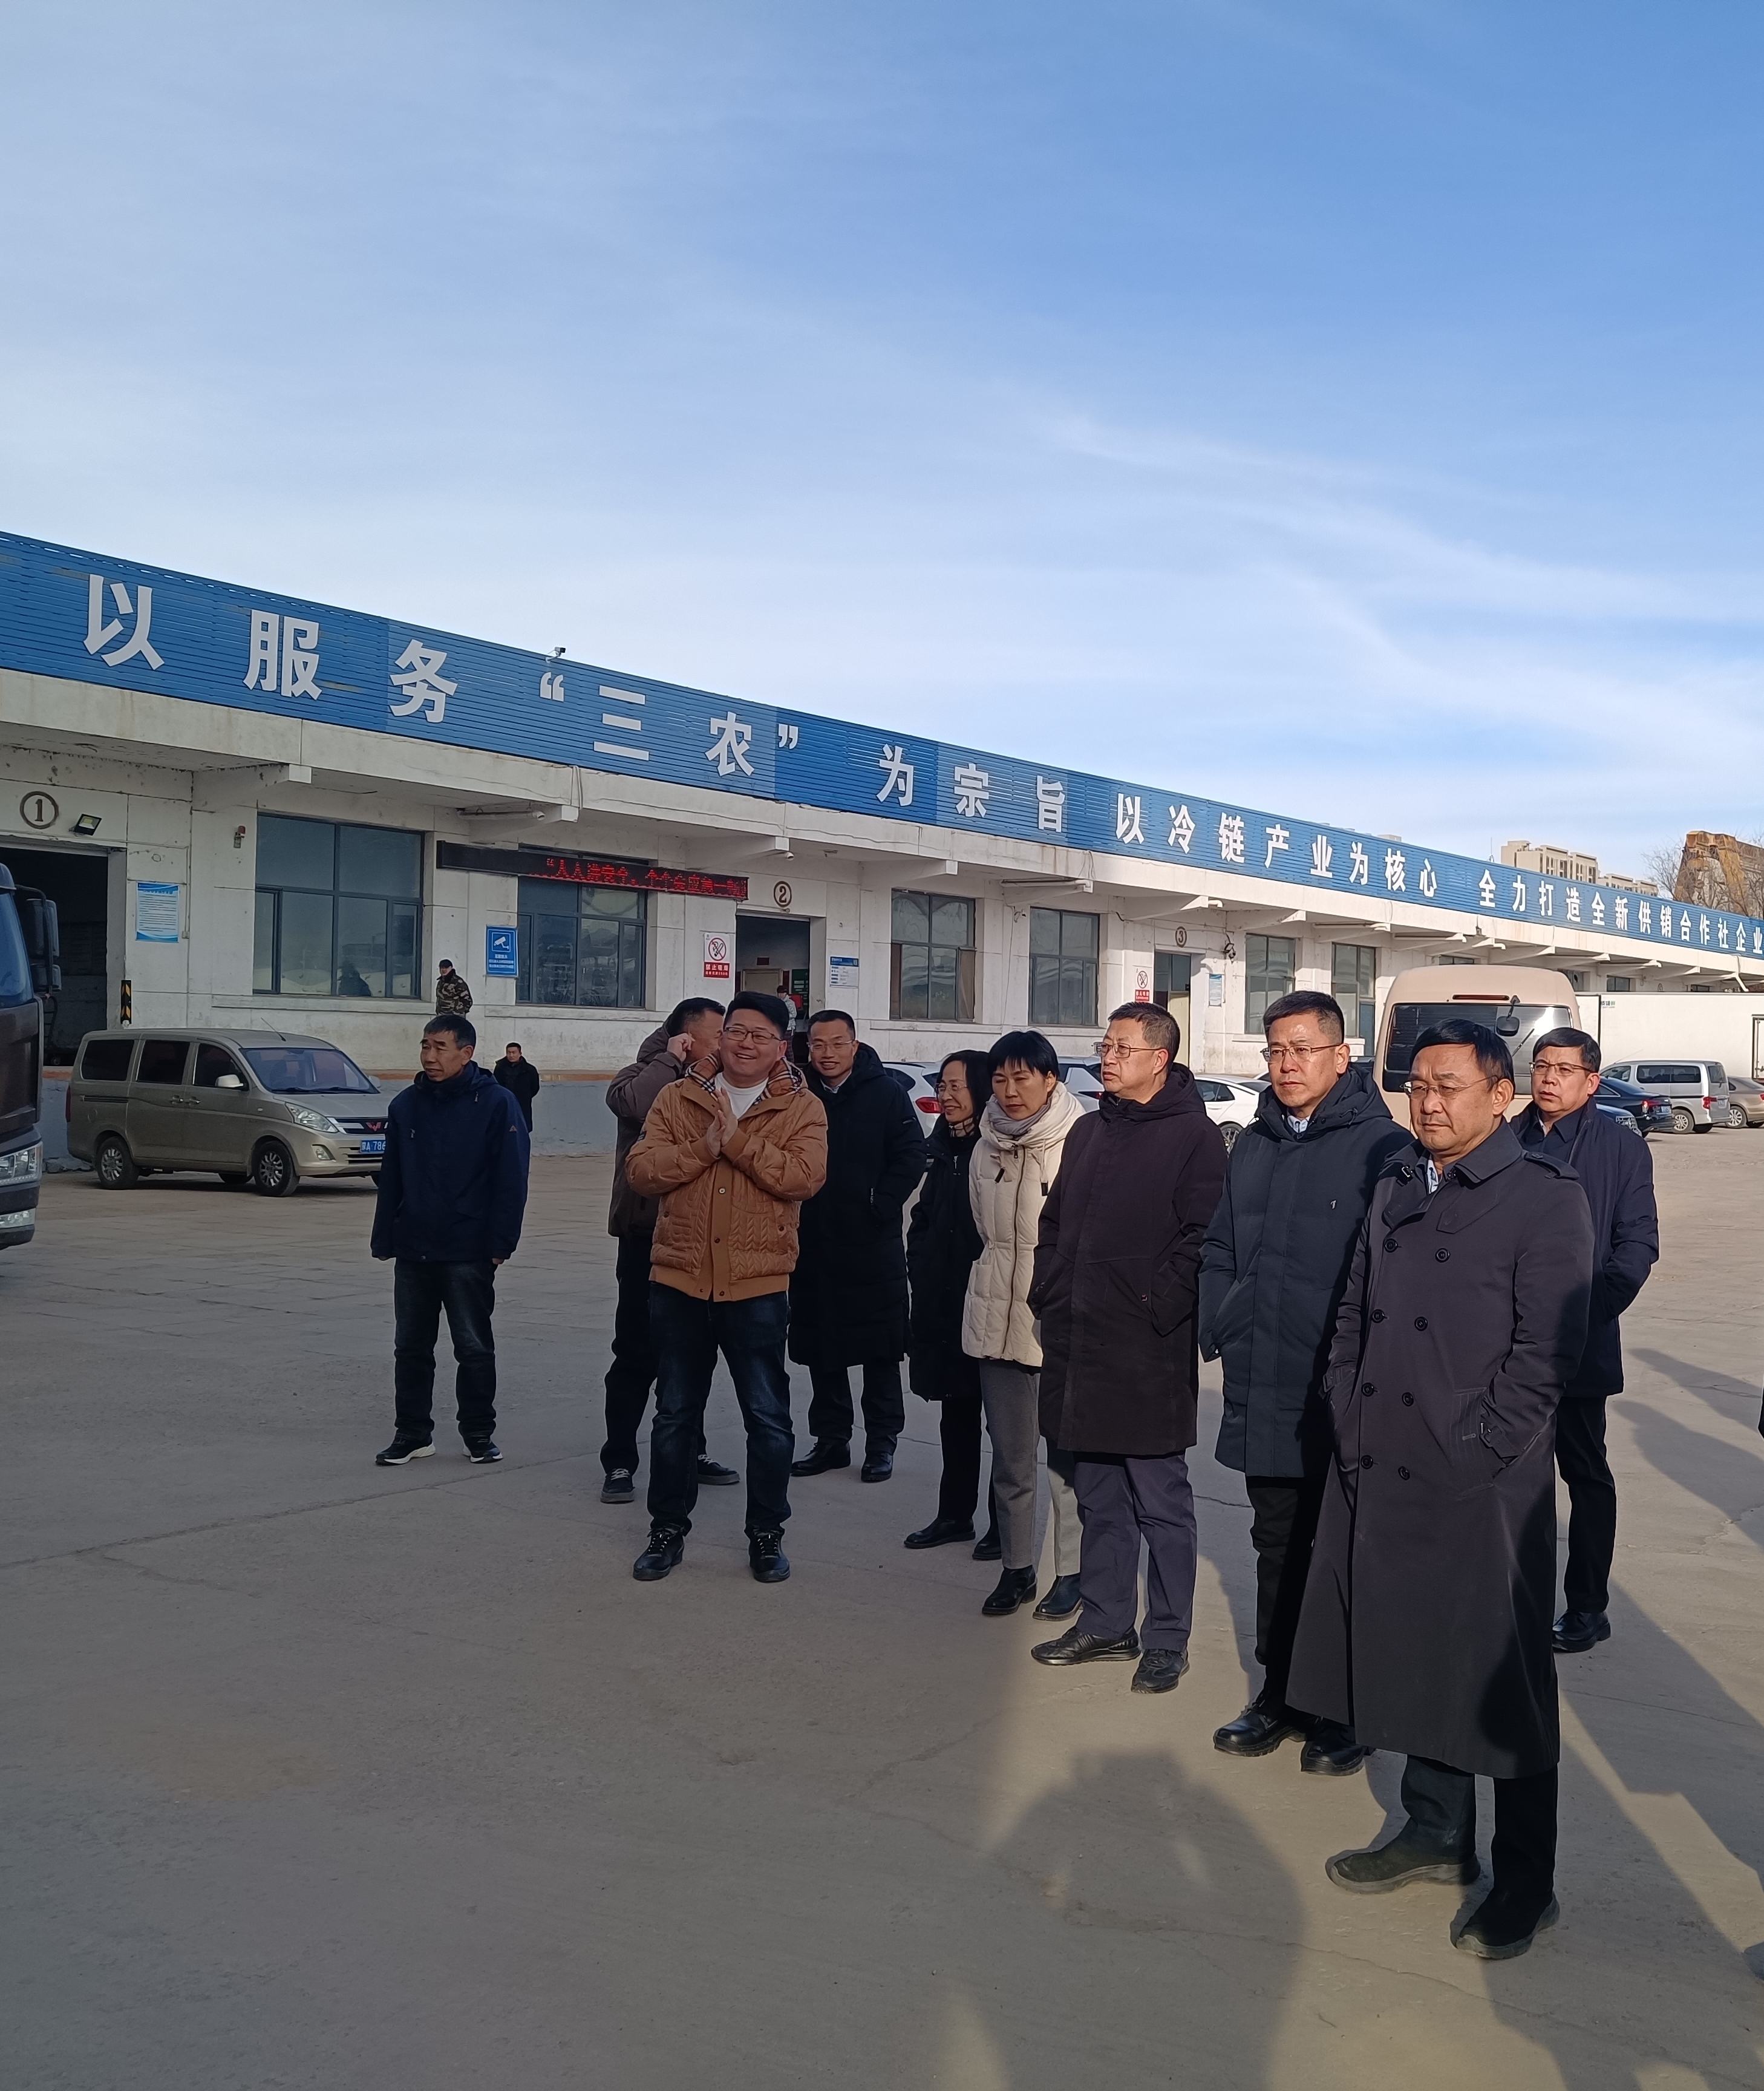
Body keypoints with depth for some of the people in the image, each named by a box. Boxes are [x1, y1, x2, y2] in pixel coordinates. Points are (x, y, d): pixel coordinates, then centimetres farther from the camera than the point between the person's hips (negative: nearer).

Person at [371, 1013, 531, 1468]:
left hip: (468, 1254, -4)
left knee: (475, 1348, 6)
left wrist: (500, 1244, -13)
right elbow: (390, 1179, 10)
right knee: (411, 1348, 10)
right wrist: (384, 1240, 6)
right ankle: (412, 1433, 20)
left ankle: (479, 1434, 18)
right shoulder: (406, 1105, 7)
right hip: (412, 1252, 4)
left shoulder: (496, 1104, -7)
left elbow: (511, 1181, -8)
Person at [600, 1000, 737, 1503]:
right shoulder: (643, 1078, -7)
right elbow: (634, 1103, -30)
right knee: (637, 1356, 0)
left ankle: (689, 1453, 29)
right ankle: (619, 1463, 8)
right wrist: (669, 1060, -16)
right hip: (648, 1236, -6)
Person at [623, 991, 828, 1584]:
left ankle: (767, 1534, 23)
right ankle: (668, 1528, 27)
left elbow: (804, 1177, -17)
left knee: (768, 1417, 7)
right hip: (679, 1279, 2)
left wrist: (737, 1138, -20)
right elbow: (640, 1170, -5)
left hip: (758, 1286, -2)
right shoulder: (677, 1098, 5)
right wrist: (704, 1147, -18)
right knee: (675, 1414, 13)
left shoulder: (802, 1109, -1)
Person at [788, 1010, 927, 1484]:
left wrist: (880, 1206, -12)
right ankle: (831, 1440, 23)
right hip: (812, 1245, 3)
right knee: (820, 1348, 11)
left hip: (873, 1247, -3)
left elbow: (911, 1157, -4)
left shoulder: (886, 1093, -3)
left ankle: (882, 1443, 16)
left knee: (879, 1350, 4)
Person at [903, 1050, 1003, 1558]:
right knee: (956, 1413, 15)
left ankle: (1004, 1521, 14)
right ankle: (955, 1513, 24)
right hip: (942, 1303, 8)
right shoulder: (940, 1150, 11)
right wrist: (921, 1271, 10)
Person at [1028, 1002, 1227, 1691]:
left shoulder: (1193, 1136, -9)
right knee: (1098, 1498, 16)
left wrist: (1155, 1309, -18)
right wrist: (1049, 1292, 10)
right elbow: (1055, 1222, 21)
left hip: (1148, 1352, -8)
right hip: (1078, 1345, 8)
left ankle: (1167, 1639, 12)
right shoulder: (1089, 1132, 15)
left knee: (1160, 1503, 3)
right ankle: (1106, 1623, 27)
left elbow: (1200, 1239, -16)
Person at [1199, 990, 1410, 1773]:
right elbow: (1219, 1253, 18)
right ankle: (1279, 1693, 28)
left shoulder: (1382, 1147, -10)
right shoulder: (1252, 1148, 11)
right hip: (1261, 1396, 6)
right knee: (1277, 1546, 16)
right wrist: (1219, 1332, 6)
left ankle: (1344, 1711, 18)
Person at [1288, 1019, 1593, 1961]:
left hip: (1484, 1487, -6)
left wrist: (1473, 1453, -15)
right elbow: (1354, 1309, 15)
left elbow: (1548, 1347, -13)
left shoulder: (1544, 1194, -9)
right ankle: (1437, 1831, 34)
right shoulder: (1398, 1184, 11)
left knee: (1499, 1675, 4)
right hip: (1380, 1475, 6)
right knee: (1408, 1654, 16)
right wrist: (1346, 1416, 4)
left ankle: (1525, 1878, 19)